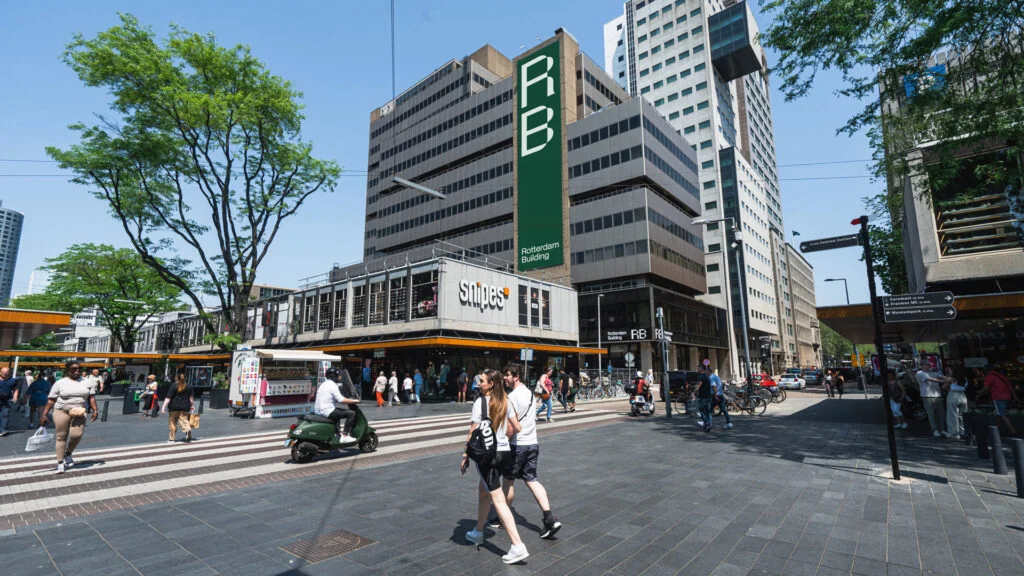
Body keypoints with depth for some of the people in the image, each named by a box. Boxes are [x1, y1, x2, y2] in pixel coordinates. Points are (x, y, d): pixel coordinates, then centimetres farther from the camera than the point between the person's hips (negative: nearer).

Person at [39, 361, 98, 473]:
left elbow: (91, 398, 10)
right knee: (61, 437, 2)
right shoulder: (60, 383, 1)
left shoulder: (86, 383, 9)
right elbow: (51, 400, 1)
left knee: (76, 435, -12)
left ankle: (68, 454, 17)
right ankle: (60, 463, 11)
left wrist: (95, 410, 0)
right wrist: (44, 415, -4)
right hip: (62, 412, -1)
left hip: (79, 413, 1)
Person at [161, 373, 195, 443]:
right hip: (185, 407, 2)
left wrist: (163, 407, -11)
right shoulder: (189, 386, 5)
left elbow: (168, 398, -11)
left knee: (172, 423, 9)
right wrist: (191, 406, 16)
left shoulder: (173, 387, -5)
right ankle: (188, 429, -27)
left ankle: (171, 439, 15)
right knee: (184, 420, 4)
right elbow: (190, 398, 8)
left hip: (174, 407, -2)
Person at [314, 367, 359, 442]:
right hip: (327, 411, -10)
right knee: (351, 413, -11)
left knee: (338, 411, 38)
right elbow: (341, 400, -19)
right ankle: (344, 436, -12)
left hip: (318, 411, 10)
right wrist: (354, 401, -7)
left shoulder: (324, 384, 16)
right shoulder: (332, 385, -14)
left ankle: (337, 431, 45)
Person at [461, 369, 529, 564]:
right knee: (483, 491, 25)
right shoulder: (505, 402, 4)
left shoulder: (480, 402, -14)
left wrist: (466, 456, -4)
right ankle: (478, 533, 40)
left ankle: (518, 546, -5)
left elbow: (473, 433, -14)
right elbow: (517, 428, 8)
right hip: (504, 451, 7)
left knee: (498, 500, -3)